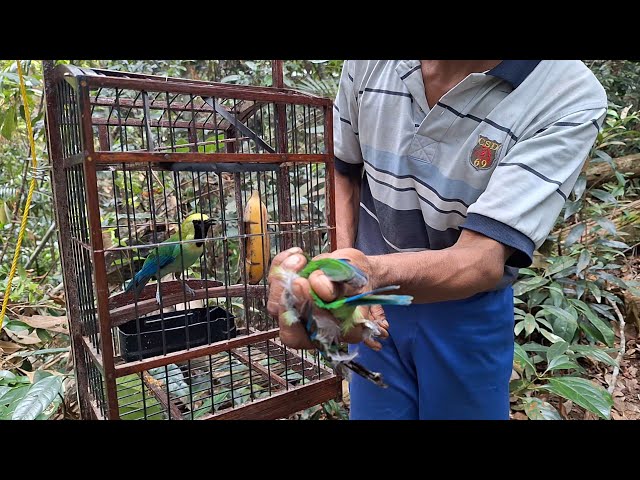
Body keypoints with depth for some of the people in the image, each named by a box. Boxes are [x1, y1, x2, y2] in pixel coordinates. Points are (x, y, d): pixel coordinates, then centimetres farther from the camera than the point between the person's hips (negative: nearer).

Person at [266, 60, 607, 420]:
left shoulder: (572, 98, -22)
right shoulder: (369, 64, -12)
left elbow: (484, 259, -30)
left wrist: (374, 273, -50)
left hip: (467, 313, -2)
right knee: (371, 410, 18)